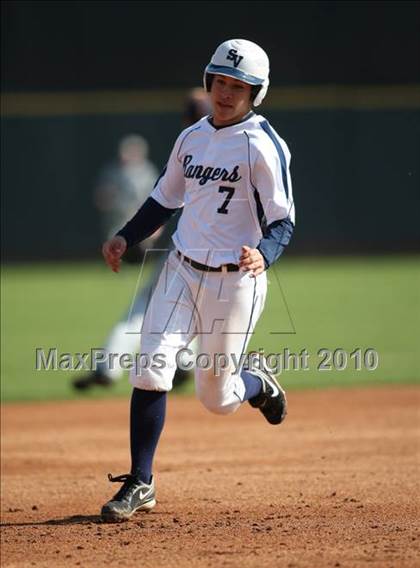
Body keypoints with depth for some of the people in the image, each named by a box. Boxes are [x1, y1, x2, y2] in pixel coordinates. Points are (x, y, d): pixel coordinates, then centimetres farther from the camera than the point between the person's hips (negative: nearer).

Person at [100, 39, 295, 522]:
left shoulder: (262, 147, -13)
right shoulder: (191, 137, 7)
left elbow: (282, 222, -14)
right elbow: (165, 199, 20)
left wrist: (263, 254, -34)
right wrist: (126, 238, 7)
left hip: (235, 279, -5)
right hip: (182, 269, 5)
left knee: (217, 398, 4)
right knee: (152, 368, -13)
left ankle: (256, 382, 40)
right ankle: (140, 483, -5)